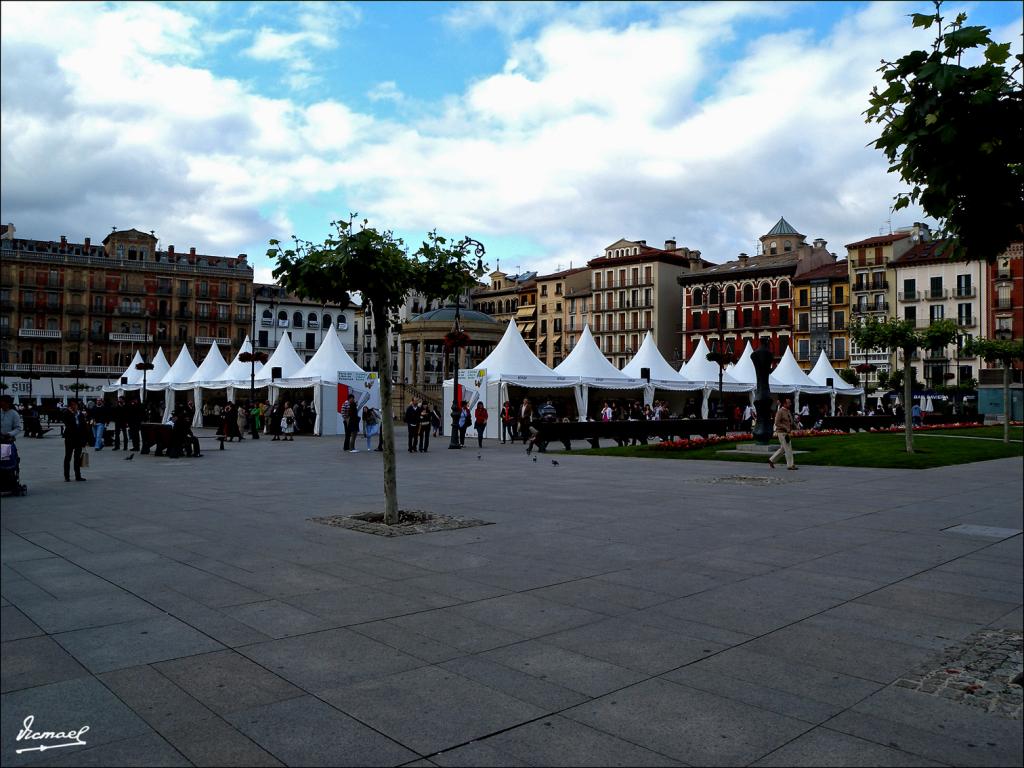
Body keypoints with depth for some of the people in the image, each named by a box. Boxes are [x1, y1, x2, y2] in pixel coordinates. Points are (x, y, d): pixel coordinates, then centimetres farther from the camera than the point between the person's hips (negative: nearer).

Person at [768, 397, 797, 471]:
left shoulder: (788, 411, 12)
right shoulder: (780, 412, -14)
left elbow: (790, 421, 22)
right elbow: (777, 423, -19)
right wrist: (786, 428, -23)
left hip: (786, 433, 9)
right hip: (781, 432, -9)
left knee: (782, 449, 13)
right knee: (788, 448, -7)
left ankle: (771, 460, 23)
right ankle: (790, 465, 0)